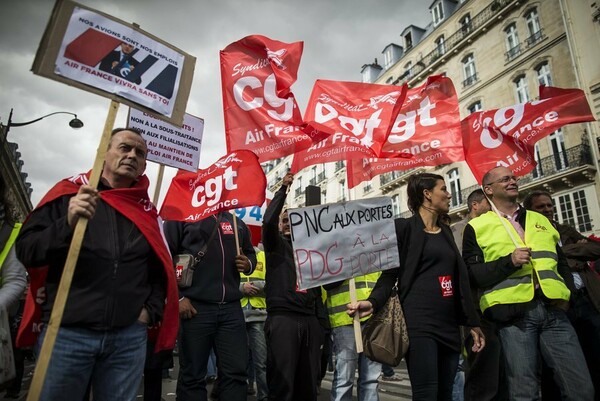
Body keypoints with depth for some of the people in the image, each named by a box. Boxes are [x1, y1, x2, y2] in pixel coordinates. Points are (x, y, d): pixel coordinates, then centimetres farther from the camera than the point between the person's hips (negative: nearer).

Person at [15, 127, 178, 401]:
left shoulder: (147, 210, 10)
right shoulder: (69, 193, 3)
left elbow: (162, 269, 15)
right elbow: (25, 251, -3)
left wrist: (151, 311, 4)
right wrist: (68, 224, -19)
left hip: (129, 337, 3)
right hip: (66, 333, -2)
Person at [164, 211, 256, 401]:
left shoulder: (236, 222, 17)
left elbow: (250, 253, 28)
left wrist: (248, 264, 3)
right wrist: (177, 298, -11)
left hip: (231, 308, 4)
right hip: (194, 306, -4)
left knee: (236, 373, 3)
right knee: (192, 376, 6)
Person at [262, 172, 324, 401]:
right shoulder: (276, 244, 8)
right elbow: (267, 221, -12)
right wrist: (283, 189, -9)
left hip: (310, 320, 5)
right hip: (282, 318, -5)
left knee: (309, 383, 9)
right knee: (282, 382, -5)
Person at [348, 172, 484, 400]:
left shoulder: (445, 231, 18)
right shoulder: (404, 227, -3)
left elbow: (459, 278, 19)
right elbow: (390, 273, -6)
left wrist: (472, 322, 17)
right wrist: (373, 302, -24)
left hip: (449, 324, 7)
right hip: (418, 322, -7)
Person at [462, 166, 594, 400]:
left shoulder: (540, 220, 21)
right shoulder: (477, 227, 5)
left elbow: (562, 263, 25)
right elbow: (471, 274, -3)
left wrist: (566, 293, 8)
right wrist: (509, 262, -15)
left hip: (553, 310, 5)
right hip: (513, 313, -4)